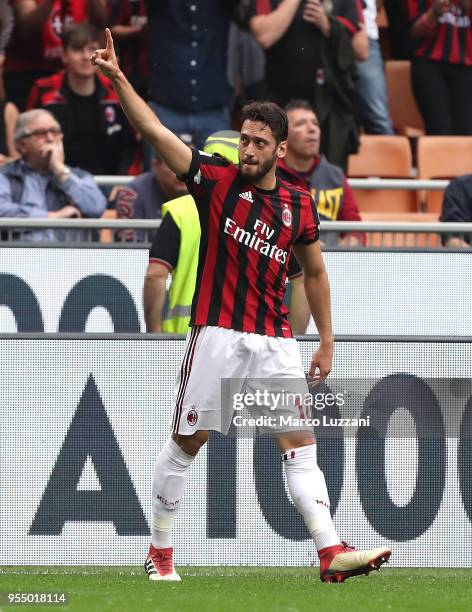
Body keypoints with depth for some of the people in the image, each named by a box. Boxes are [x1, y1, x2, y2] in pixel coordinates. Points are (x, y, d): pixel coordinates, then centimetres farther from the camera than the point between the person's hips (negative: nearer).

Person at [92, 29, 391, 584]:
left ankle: (331, 553, -11)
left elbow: (314, 273, 19)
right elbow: (154, 131, -7)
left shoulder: (299, 206, 8)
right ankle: (159, 552, 16)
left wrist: (326, 341, 16)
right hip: (217, 335, -3)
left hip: (274, 341, 3)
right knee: (186, 442, 3)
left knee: (299, 443, -5)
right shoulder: (216, 181, 0)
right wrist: (117, 77, -17)